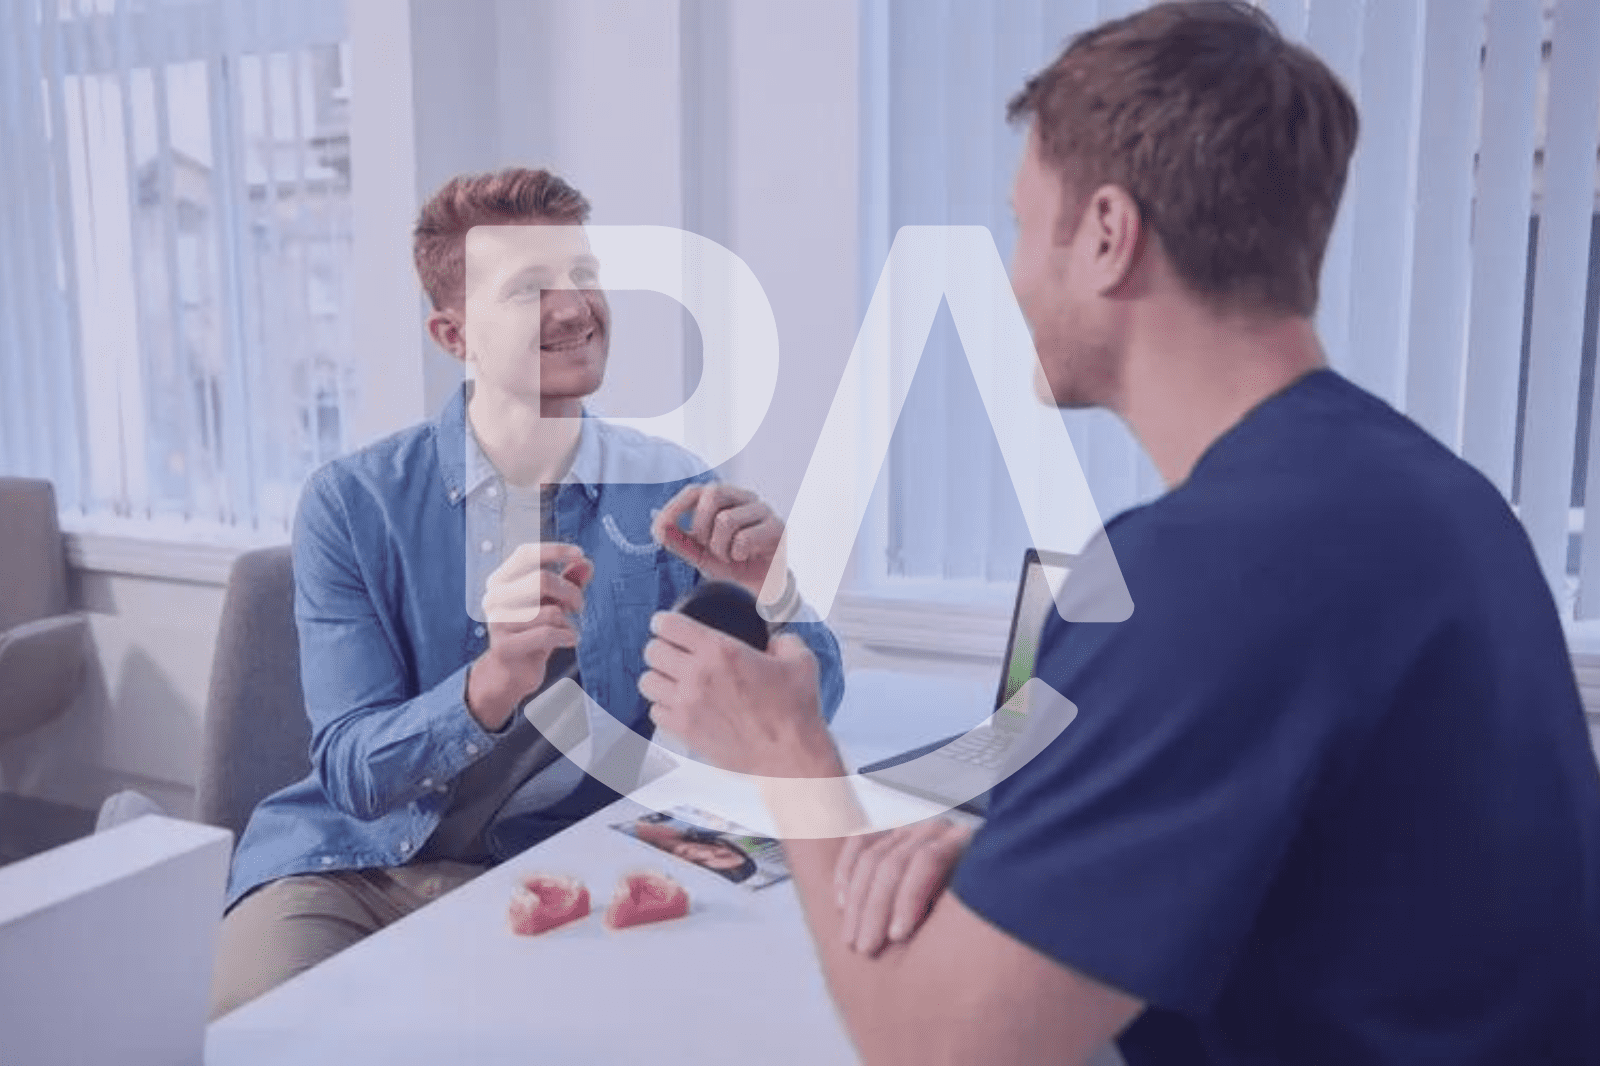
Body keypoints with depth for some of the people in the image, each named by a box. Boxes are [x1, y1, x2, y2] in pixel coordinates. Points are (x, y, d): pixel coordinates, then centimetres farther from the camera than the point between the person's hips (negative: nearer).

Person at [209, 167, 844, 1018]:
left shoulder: (671, 495, -6)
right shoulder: (349, 503, -10)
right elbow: (354, 774, -14)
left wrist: (768, 594, -27)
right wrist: (492, 684, -35)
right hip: (348, 867, -1)